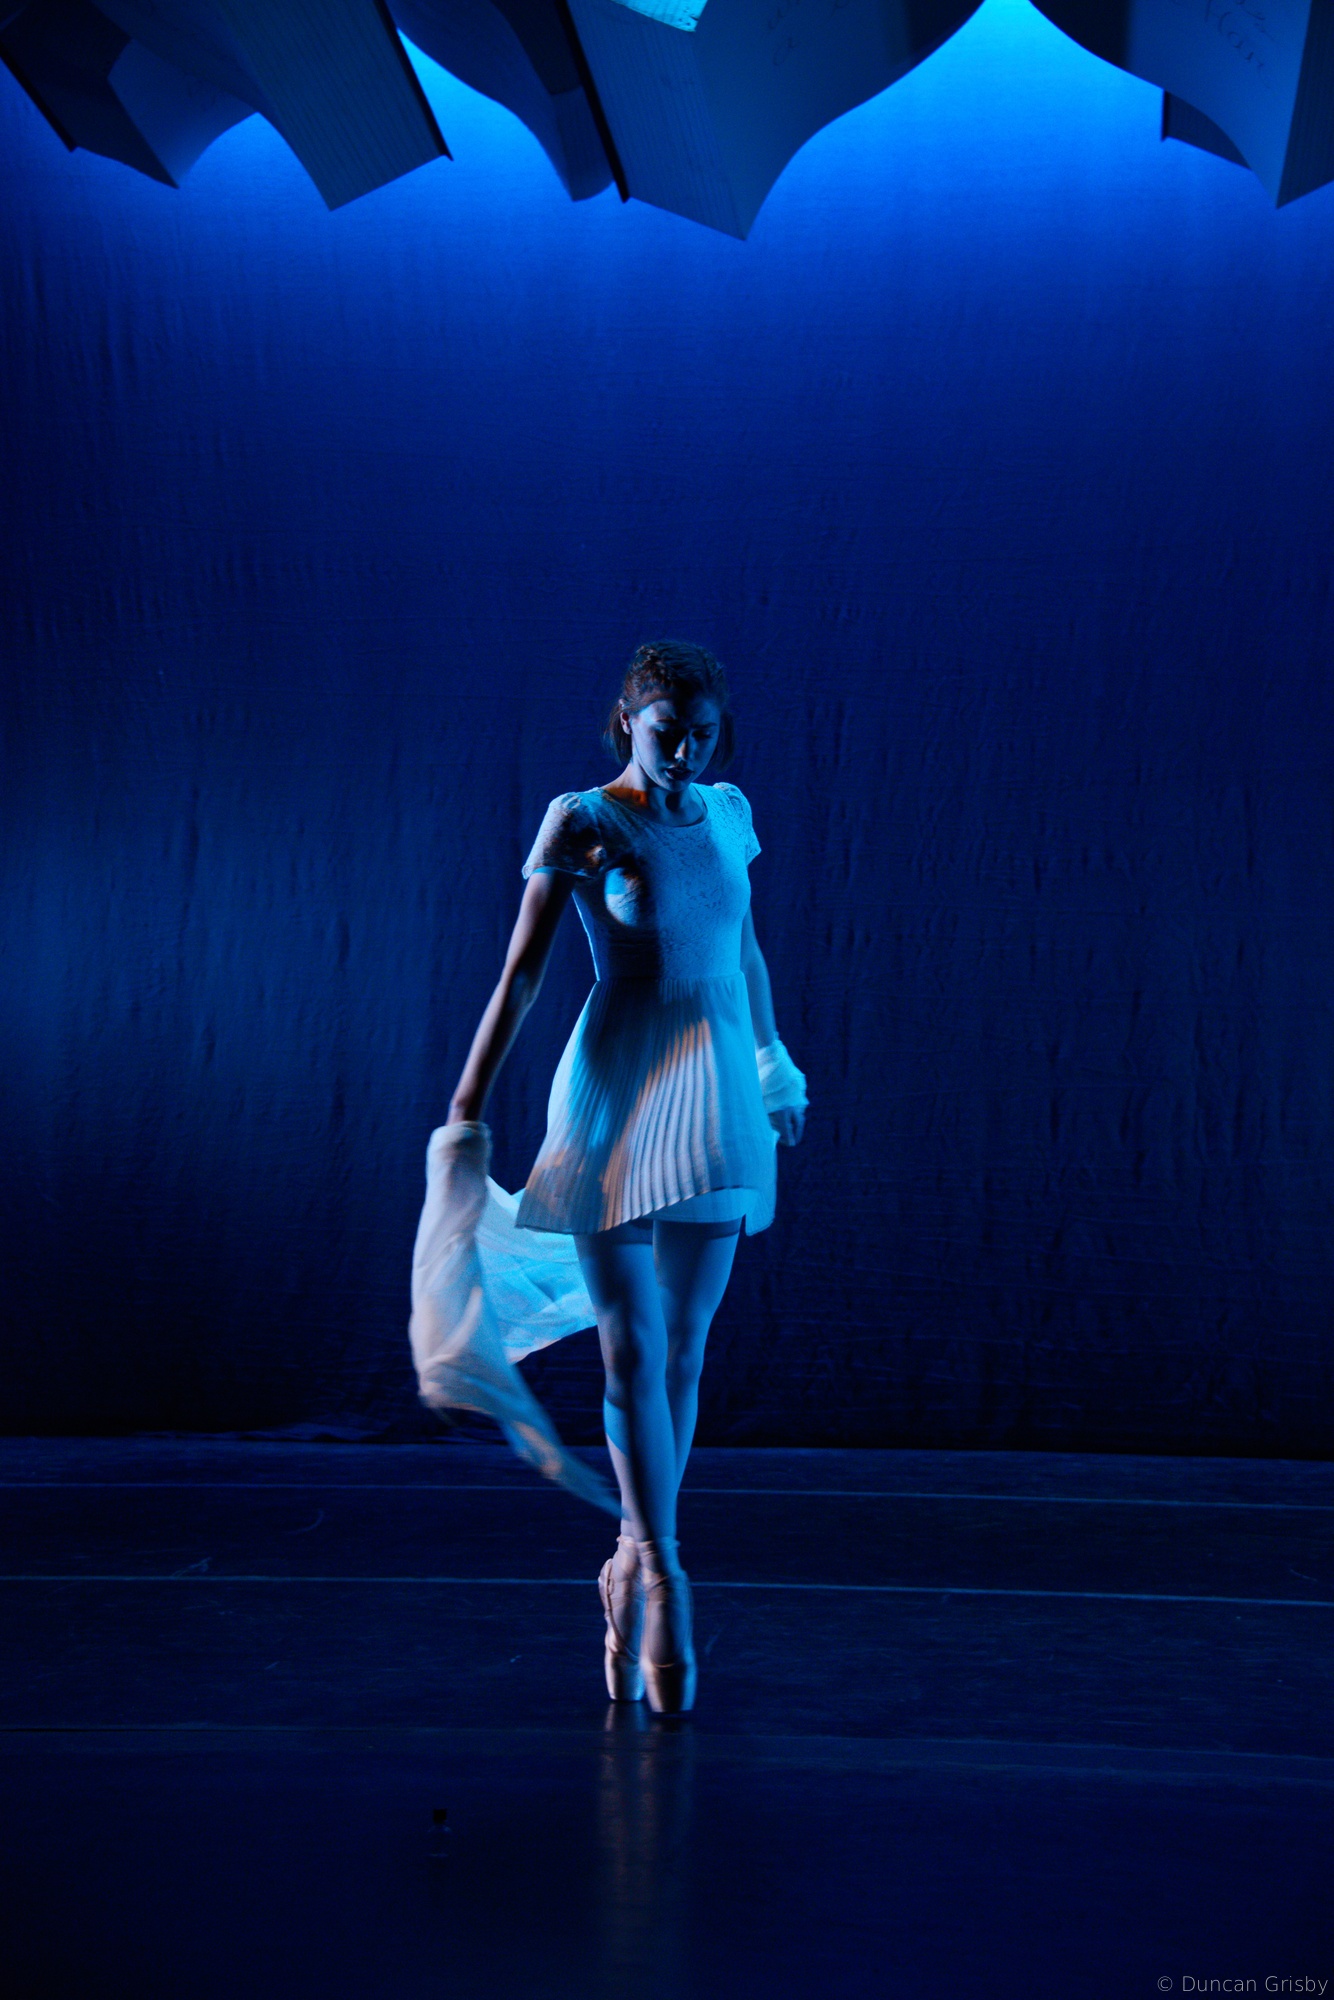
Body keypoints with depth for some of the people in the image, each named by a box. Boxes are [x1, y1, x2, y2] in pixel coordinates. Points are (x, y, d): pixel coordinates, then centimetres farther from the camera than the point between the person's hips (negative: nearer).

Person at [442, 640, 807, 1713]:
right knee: (631, 1350, -7)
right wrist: (469, 1107, -9)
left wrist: (775, 1059, 29)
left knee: (683, 1354, 8)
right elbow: (521, 973, -6)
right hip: (616, 1098, -5)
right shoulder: (581, 821, -5)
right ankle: (662, 1576, -4)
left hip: (718, 1100, 5)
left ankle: (631, 1566, 20)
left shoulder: (729, 811, 9)